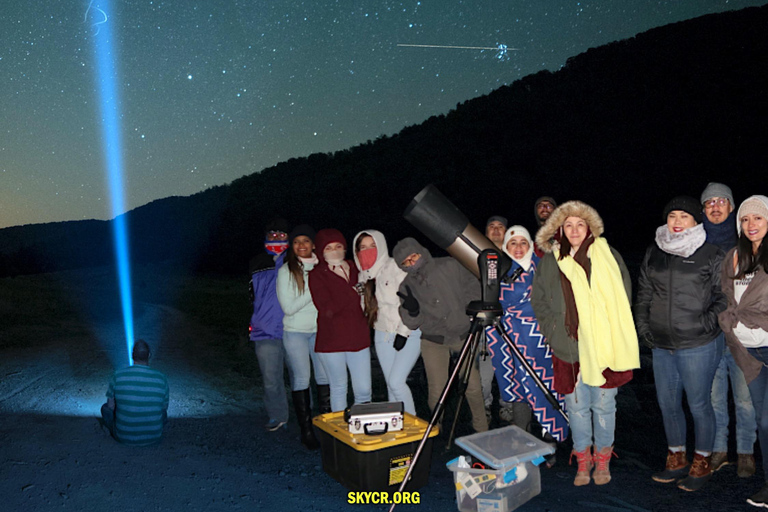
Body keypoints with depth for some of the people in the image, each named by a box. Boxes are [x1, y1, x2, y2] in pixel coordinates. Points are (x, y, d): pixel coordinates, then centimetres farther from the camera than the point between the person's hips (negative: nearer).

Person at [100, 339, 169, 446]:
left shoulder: (118, 376, -13)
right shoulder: (161, 378, -11)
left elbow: (110, 406, -3)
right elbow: (164, 407, 2)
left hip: (124, 437, -1)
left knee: (105, 407, 27)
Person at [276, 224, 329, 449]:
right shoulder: (286, 271, -5)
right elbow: (288, 307, -12)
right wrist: (312, 291, -17)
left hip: (319, 330, 3)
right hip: (295, 332, -3)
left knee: (325, 377, 3)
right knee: (301, 380, 2)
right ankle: (306, 430, 12)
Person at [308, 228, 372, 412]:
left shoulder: (355, 269, 11)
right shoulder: (317, 275, -3)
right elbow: (327, 310, -14)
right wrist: (352, 294, -11)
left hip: (358, 337, 3)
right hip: (331, 340, -3)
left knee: (364, 390, 2)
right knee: (338, 389, 8)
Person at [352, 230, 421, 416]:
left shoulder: (395, 266, -11)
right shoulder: (364, 274, 9)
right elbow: (365, 305, 23)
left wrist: (403, 332, -17)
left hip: (408, 333, -6)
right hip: (382, 335, 6)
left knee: (396, 381, -14)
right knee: (391, 384, 9)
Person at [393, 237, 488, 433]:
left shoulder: (450, 266, -5)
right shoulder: (407, 286, -2)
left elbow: (474, 288, 5)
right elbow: (412, 323, -2)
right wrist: (412, 310, -22)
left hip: (463, 335, 0)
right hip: (433, 341, 0)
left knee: (473, 386, -3)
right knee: (437, 391, -4)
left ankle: (481, 429, 20)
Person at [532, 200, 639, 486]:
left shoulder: (608, 257, 1)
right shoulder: (550, 261, 5)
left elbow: (623, 298, 6)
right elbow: (538, 301, 11)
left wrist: (611, 332, -2)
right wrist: (553, 330, 1)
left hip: (604, 346, -1)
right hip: (568, 347, 1)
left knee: (603, 405, 7)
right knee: (576, 406, 7)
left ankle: (603, 460, 26)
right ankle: (583, 460, 24)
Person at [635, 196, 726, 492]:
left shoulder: (710, 255, -4)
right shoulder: (653, 254, 10)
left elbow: (724, 297, -2)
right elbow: (643, 294, 15)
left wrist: (705, 324, -12)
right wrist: (643, 328, 8)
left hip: (698, 346, -5)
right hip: (661, 346, 5)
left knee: (699, 405, 5)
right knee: (667, 404, 14)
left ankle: (702, 464, 24)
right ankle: (677, 461, 31)